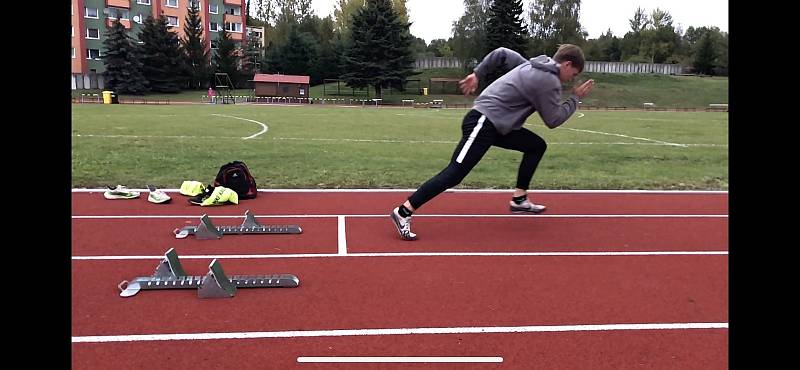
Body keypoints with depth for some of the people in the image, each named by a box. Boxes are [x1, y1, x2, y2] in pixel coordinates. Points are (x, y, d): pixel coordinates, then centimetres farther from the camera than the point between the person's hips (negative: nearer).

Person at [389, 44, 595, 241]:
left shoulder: (535, 65, 17)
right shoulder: (549, 80, -11)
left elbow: (500, 54, 20)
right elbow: (553, 120, -4)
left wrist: (477, 74, 21)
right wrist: (575, 99, 6)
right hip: (483, 123, -10)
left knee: (537, 146, 13)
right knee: (455, 174, -14)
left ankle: (519, 199, 16)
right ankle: (403, 212, -11)